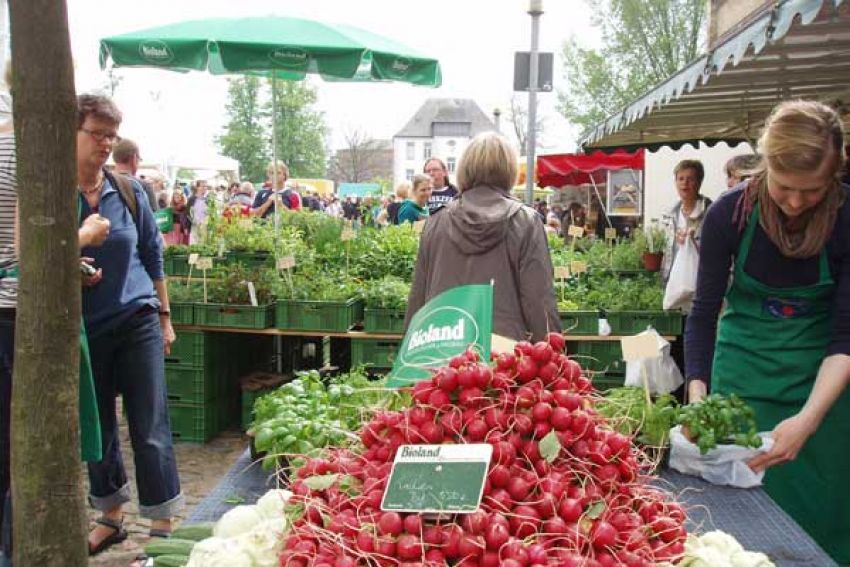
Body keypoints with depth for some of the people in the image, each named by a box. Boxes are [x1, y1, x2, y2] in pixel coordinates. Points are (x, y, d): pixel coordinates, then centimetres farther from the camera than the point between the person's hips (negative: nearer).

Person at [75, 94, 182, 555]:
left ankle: (163, 530, 11)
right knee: (96, 427, 14)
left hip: (138, 322, 0)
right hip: (83, 329, 0)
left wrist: (164, 316, 10)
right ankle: (110, 517, 34)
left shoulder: (129, 191, 1)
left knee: (150, 431, 1)